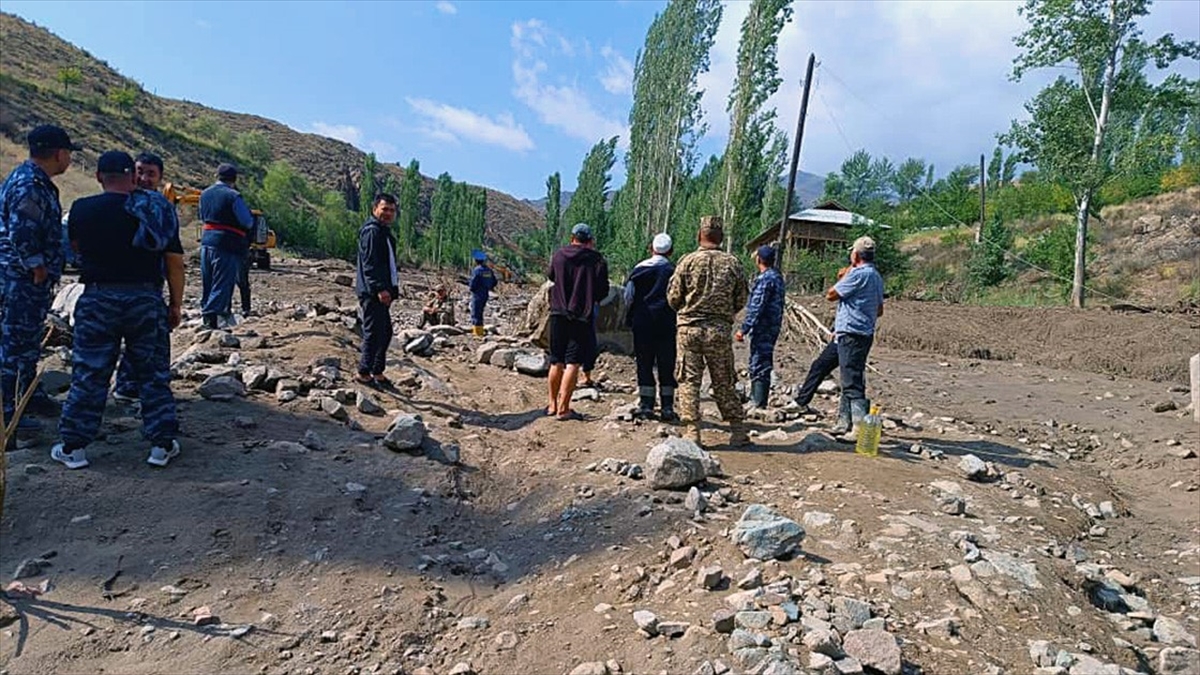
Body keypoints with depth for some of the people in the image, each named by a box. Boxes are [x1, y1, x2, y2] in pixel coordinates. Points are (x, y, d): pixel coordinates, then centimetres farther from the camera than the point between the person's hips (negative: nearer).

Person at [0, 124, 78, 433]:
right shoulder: (28, 185, -20)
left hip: (31, 279, 10)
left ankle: (28, 394, 34)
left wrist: (42, 270, 17)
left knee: (29, 340, 20)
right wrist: (38, 268, -16)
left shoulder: (37, 181, 12)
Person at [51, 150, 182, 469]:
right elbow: (175, 261, -1)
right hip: (146, 298, 1)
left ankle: (73, 446, 17)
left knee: (89, 374, 8)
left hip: (99, 297, -1)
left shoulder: (83, 209, -3)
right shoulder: (158, 209, -1)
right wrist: (176, 304, 6)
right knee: (153, 374, 8)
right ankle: (162, 444, 12)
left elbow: (76, 244, 17)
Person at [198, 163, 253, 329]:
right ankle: (212, 320, -7)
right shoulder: (233, 197, -12)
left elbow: (203, 217, 23)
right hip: (227, 246, -7)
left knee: (207, 284, 15)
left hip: (207, 242, 7)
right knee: (222, 284, -4)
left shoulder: (205, 194, 13)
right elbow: (247, 222, -11)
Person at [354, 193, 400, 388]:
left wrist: (392, 289, 19)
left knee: (385, 332, 14)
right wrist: (380, 288, -26)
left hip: (382, 292, 10)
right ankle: (364, 373, 4)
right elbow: (369, 264, -20)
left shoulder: (384, 232, 20)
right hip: (372, 292, -10)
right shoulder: (372, 231, -12)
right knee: (374, 332, -6)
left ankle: (377, 372, 23)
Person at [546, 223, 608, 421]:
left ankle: (553, 404, 22)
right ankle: (563, 408, -3)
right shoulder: (597, 260, -6)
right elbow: (603, 291, -1)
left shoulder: (559, 255, 3)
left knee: (556, 362, 13)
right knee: (573, 363, -2)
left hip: (558, 314, 4)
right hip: (581, 317, -3)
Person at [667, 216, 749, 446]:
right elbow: (742, 300, 6)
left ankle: (693, 432, 4)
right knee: (724, 383, 12)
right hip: (720, 331, 2)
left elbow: (673, 297, -1)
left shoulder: (688, 261, -5)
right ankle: (738, 431, 17)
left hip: (689, 328, -2)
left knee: (689, 381, 6)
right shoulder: (733, 263, 0)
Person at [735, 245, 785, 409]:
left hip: (762, 328, -10)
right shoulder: (777, 276, 14)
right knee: (761, 365, 17)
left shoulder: (765, 279, -15)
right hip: (773, 327, 10)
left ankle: (758, 404, -3)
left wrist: (743, 329, -19)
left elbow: (756, 308, -21)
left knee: (759, 366, -6)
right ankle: (756, 401, 26)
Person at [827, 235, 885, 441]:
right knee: (851, 380, 16)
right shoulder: (876, 277, 15)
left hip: (851, 334, -10)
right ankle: (844, 423, 24)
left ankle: (860, 428, -13)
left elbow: (830, 295, -10)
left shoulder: (858, 274, -16)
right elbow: (879, 311, 22)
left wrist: (845, 275, 0)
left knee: (852, 382, -10)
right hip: (865, 333, 10)